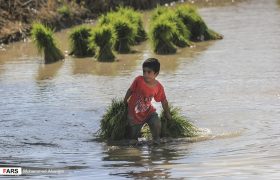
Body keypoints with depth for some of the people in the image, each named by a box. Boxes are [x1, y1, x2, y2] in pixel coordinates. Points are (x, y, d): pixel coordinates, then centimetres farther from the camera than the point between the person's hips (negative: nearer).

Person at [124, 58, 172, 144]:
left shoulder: (159, 87, -16)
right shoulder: (138, 80, -21)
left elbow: (164, 101, 1)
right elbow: (130, 91, -3)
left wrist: (167, 113, 10)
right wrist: (125, 103, 9)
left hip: (148, 111, 0)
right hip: (134, 114, 0)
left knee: (157, 124, -28)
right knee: (133, 137, 8)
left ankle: (156, 141, -4)